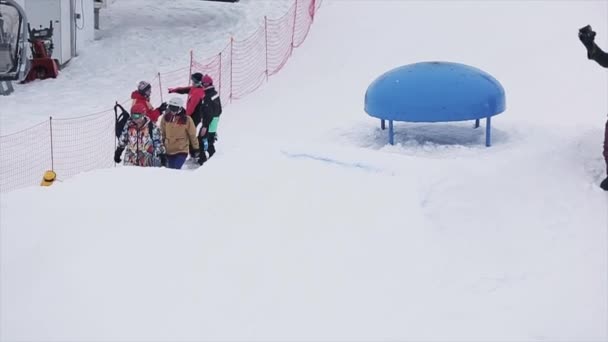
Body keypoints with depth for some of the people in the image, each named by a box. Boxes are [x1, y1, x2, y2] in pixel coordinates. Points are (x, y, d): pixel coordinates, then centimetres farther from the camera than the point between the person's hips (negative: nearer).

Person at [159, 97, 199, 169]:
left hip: (182, 150, -4)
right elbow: (162, 133, 11)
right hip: (169, 150, 4)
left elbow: (192, 135, -1)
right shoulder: (165, 118, -3)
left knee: (176, 169, -18)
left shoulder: (186, 120, -11)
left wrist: (196, 148, 5)